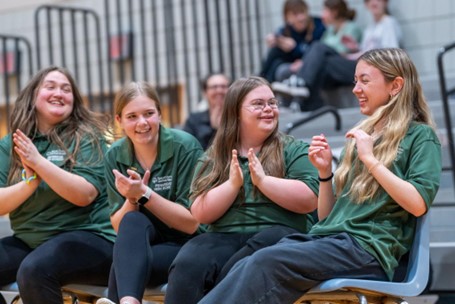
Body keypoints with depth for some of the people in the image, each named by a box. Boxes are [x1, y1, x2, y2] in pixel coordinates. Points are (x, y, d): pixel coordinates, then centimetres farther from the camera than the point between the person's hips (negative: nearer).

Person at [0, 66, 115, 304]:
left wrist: (39, 162, -22)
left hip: (87, 236, -5)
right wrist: (30, 181, -19)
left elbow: (85, 195, -16)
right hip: (28, 241, 5)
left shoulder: (86, 137, -3)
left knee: (34, 270, -33)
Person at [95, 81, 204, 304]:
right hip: (138, 245, 4)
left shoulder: (185, 147, -13)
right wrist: (132, 198, -22)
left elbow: (191, 223, -13)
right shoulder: (115, 156, 0)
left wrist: (144, 193, -24)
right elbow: (119, 226, 0)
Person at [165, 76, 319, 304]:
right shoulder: (213, 157, 18)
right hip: (223, 237, 2)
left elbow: (308, 200, -4)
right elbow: (200, 214, 7)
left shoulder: (293, 150, 11)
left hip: (279, 233, -2)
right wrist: (232, 184, -7)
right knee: (186, 265, -30)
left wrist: (263, 180, -11)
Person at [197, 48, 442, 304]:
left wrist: (370, 159, -9)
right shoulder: (361, 135, 27)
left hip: (369, 248, -6)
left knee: (266, 263, -32)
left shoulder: (420, 136, 7)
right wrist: (325, 171, 10)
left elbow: (418, 204, -11)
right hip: (326, 238, 6)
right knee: (246, 267, -26)